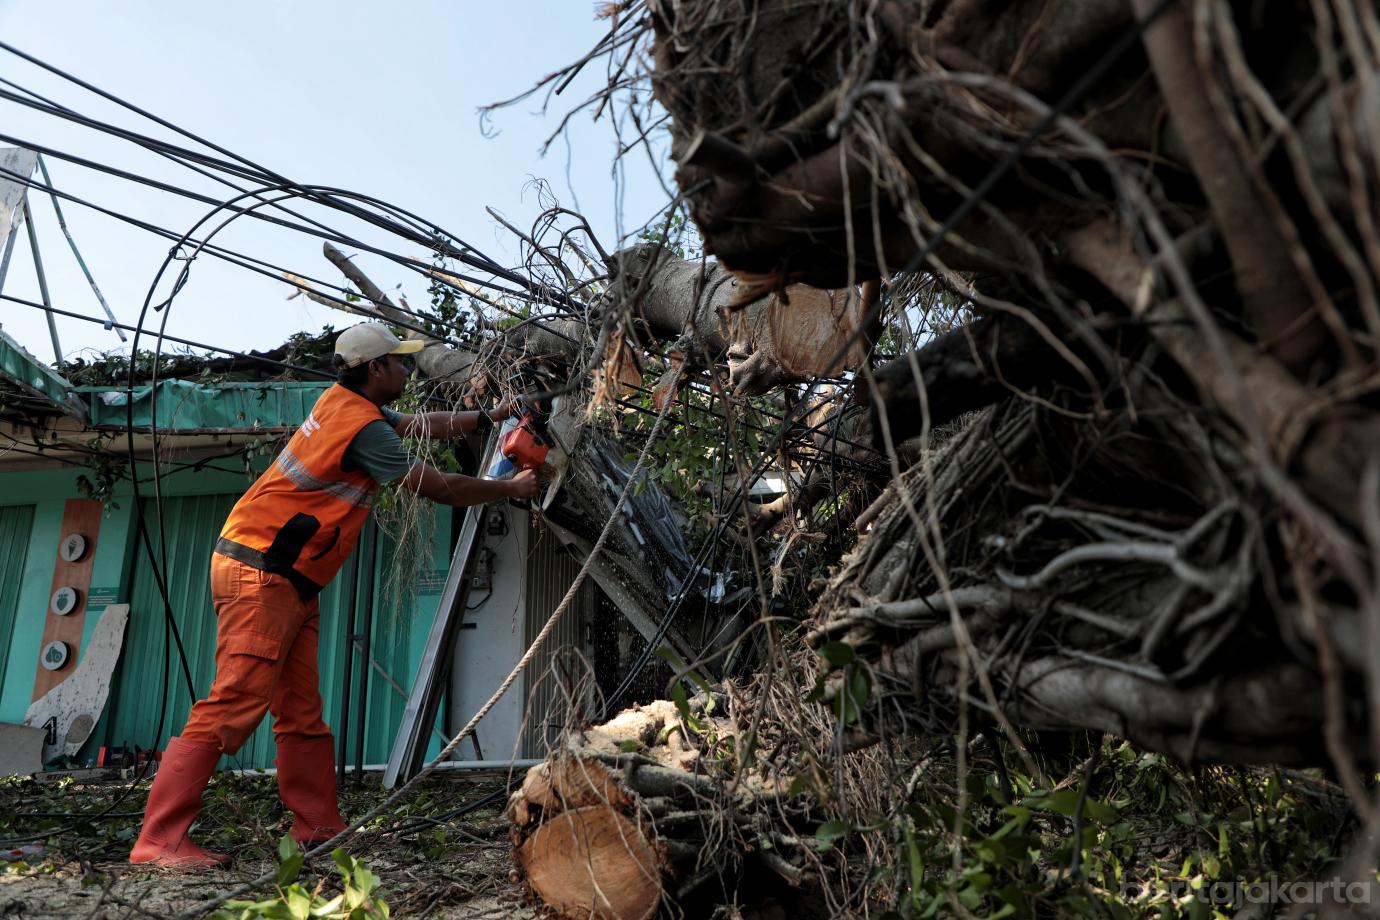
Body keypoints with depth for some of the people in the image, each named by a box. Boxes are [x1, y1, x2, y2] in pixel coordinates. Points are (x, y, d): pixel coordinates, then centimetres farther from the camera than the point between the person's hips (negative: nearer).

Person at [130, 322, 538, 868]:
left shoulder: (343, 402, 11)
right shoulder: (364, 428, -16)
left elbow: (422, 425, 25)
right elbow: (438, 487, -9)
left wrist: (489, 417, 24)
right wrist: (512, 489, 3)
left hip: (289, 583, 10)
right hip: (261, 573, -10)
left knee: (302, 711, 9)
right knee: (235, 704, -12)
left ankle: (317, 826, 14)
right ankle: (159, 841, -8)